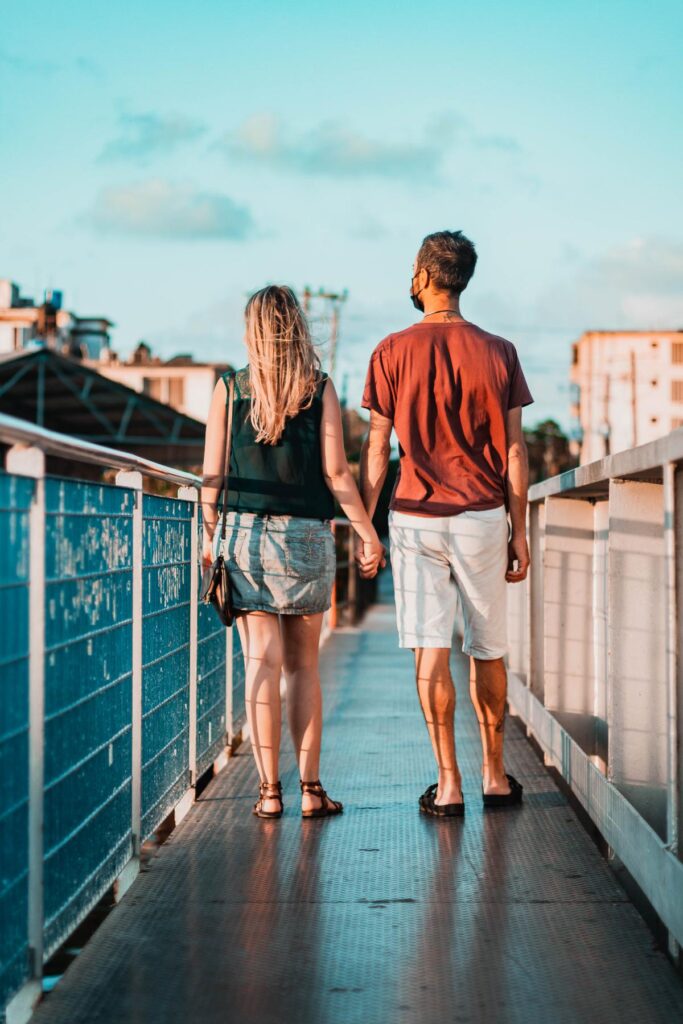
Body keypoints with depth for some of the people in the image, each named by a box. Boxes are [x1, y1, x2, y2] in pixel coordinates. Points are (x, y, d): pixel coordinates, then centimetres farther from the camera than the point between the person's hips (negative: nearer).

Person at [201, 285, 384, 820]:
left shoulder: (229, 389, 1)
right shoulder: (320, 389, -1)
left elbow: (213, 475, 1)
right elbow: (336, 472, -3)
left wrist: (210, 535, 13)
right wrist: (367, 533, 5)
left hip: (244, 534, 0)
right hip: (307, 536, 0)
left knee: (262, 664, 2)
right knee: (304, 665, 9)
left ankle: (270, 790, 2)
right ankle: (311, 789, 9)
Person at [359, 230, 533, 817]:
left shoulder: (393, 352, -2)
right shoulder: (499, 353, 1)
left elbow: (377, 449, -2)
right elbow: (515, 451, 1)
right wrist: (520, 532, 6)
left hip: (415, 519, -1)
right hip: (482, 518, 1)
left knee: (431, 651, 1)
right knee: (488, 651, 13)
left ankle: (448, 784, 0)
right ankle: (495, 776, 22)